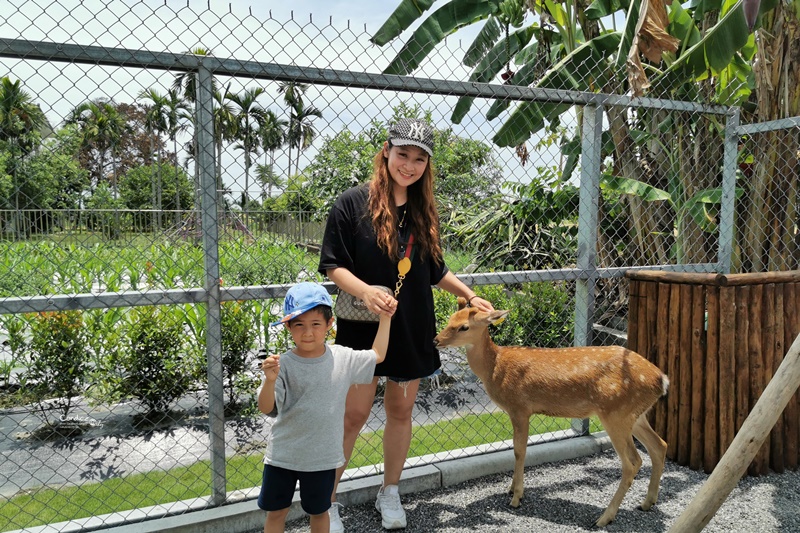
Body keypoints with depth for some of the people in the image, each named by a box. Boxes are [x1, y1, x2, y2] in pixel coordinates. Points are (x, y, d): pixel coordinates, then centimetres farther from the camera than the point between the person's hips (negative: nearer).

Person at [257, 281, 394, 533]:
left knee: (318, 512, 20)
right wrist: (270, 380, -40)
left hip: (323, 457, 1)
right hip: (282, 455, -1)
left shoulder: (343, 358, -8)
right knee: (275, 512, 18)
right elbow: (265, 408, -20)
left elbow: (377, 355, 7)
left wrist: (385, 318, 5)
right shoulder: (283, 364, -16)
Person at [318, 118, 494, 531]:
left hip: (413, 328, 5)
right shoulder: (354, 202, -8)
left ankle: (390, 493, 33)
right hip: (364, 327, -4)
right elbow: (332, 265, -10)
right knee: (354, 414, 1)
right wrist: (364, 291, -27)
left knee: (401, 410, 13)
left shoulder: (423, 211, 8)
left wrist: (470, 296, 14)